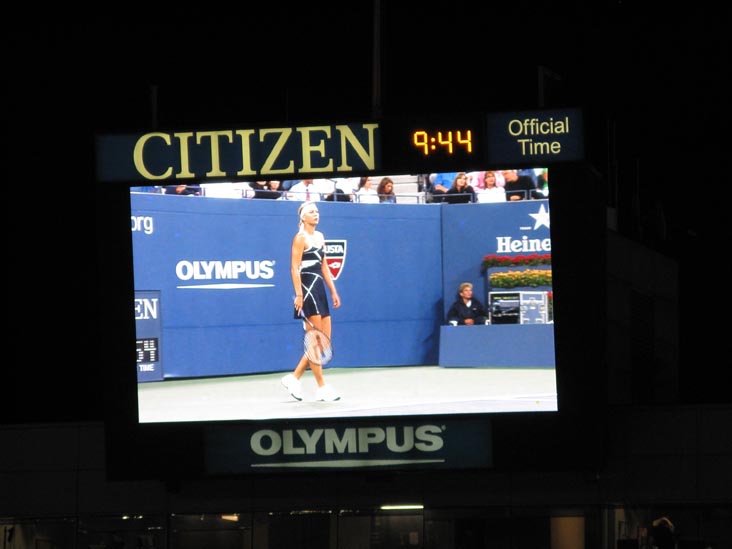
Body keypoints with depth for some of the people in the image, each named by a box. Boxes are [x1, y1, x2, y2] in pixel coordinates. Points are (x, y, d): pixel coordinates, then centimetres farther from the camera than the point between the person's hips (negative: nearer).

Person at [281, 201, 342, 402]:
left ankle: (294, 378, 13)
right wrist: (298, 294, -20)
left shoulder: (320, 237, 16)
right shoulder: (300, 238, -7)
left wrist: (333, 291, 17)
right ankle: (322, 388, -3)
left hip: (319, 289, 8)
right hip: (307, 289, -8)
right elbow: (294, 268, -12)